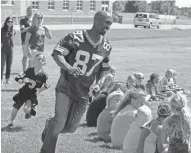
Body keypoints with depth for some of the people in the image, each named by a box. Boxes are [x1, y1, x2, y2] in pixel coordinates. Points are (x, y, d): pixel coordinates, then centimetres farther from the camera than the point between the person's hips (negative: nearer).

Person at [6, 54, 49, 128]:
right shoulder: (29, 71, -4)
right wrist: (23, 80, -20)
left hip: (33, 95, -2)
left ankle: (29, 111, 15)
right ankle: (11, 122, 30)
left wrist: (39, 91, -6)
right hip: (23, 92, 3)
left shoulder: (43, 75, -11)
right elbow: (18, 79, 1)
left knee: (26, 109, -24)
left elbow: (46, 85, 4)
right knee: (15, 108, 2)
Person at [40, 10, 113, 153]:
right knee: (60, 123, -12)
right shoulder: (75, 37, -14)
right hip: (66, 87, -5)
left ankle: (50, 125, 36)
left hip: (84, 92, 5)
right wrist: (69, 67, -31)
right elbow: (57, 54, -14)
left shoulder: (106, 47, 1)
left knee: (71, 128, 6)